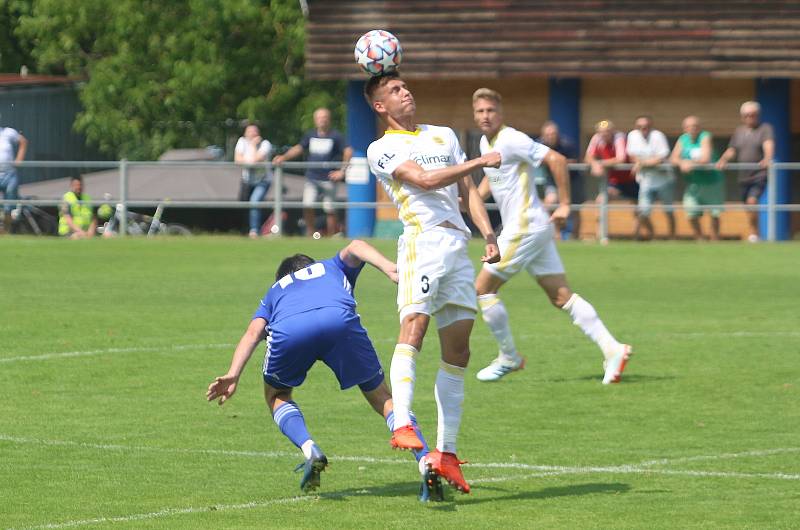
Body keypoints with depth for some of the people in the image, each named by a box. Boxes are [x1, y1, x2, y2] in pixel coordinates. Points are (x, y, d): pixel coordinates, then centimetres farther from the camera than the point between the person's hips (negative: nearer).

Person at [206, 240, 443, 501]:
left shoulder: (274, 292, 42)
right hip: (339, 320, 0)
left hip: (288, 331, 0)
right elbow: (353, 248, 20)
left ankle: (309, 449, 3)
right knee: (381, 397, 18)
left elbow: (253, 332, 23)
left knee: (277, 396, 29)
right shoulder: (333, 267, 44)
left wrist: (233, 375, 11)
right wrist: (387, 267, 3)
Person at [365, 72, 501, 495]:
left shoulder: (445, 135, 25)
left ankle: (446, 453, 4)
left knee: (458, 349, 2)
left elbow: (466, 189, 23)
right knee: (414, 322, -27)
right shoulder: (382, 150, 5)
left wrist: (488, 235, 10)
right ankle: (402, 426, -39)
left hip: (458, 246, 6)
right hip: (422, 239, -6)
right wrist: (480, 162, -5)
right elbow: (425, 179, -9)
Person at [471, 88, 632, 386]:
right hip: (535, 228, 9)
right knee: (561, 296, 4)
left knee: (483, 289, -1)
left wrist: (564, 204, -17)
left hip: (524, 228, -9)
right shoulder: (485, 143, 14)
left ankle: (508, 358, 10)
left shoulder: (510, 140, -14)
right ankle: (611, 349, -2)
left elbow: (556, 160, -20)